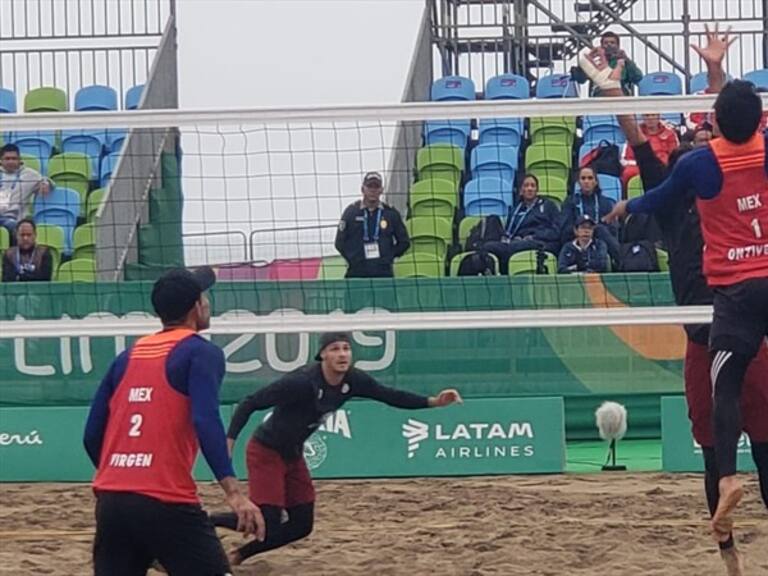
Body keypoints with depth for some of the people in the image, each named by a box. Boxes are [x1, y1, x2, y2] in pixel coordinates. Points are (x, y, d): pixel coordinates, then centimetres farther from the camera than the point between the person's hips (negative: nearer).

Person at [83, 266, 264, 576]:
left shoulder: (127, 358, 17)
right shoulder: (201, 352, 0)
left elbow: (92, 436, 16)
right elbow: (205, 422, -16)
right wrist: (233, 492, -23)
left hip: (110, 501, 6)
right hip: (167, 503, -6)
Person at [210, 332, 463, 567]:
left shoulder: (352, 380, -10)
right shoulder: (302, 382, -30)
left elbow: (389, 396, 1)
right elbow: (249, 404, -25)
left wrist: (433, 401, -10)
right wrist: (229, 443, -32)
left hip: (293, 455, 8)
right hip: (266, 453, -8)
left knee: (302, 525, 7)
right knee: (269, 522, -17)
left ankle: (239, 554, 23)